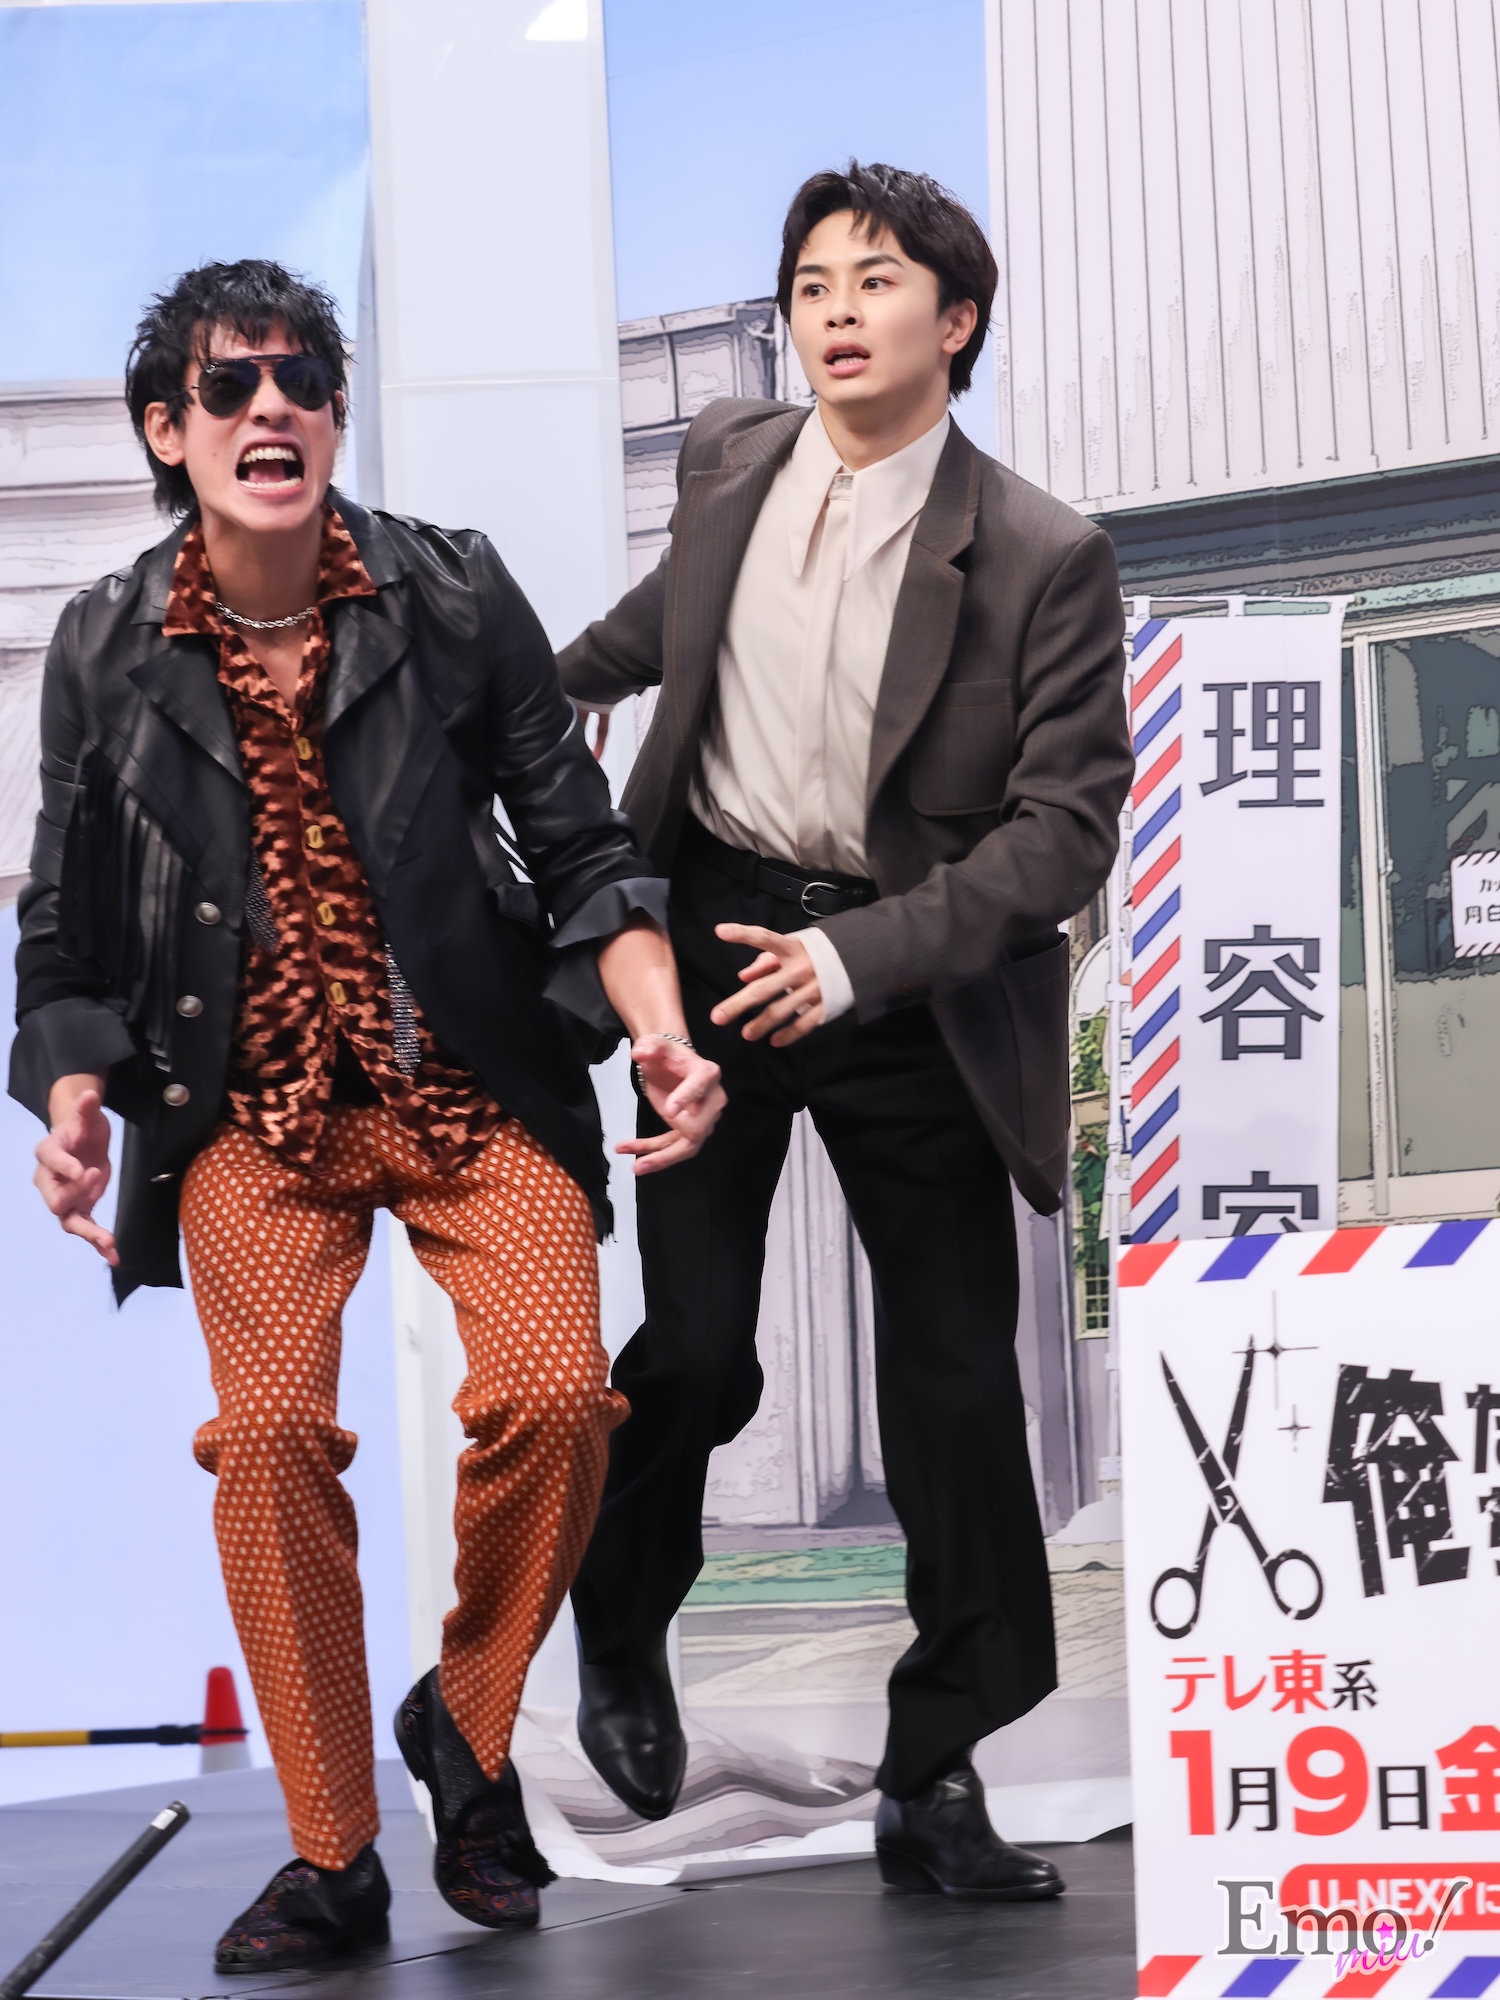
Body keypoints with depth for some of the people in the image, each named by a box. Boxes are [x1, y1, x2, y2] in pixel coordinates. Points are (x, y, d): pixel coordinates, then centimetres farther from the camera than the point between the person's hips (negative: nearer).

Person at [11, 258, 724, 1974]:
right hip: (253, 1107, 0)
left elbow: (581, 848, 1)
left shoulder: (453, 599, -3)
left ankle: (467, 1722, 8)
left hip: (473, 1088, 0)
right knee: (270, 1426, -18)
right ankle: (330, 1861, -1)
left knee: (554, 1390, -21)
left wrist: (658, 1019, -15)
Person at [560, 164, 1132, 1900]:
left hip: (910, 979, -2)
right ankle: (618, 1632, 24)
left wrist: (859, 957, -23)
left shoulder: (1042, 560, -11)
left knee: (954, 1382, 0)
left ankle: (936, 1783, 10)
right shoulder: (727, 462, 2)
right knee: (696, 1350, -6)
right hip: (714, 935, 2)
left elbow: (1067, 824, -14)